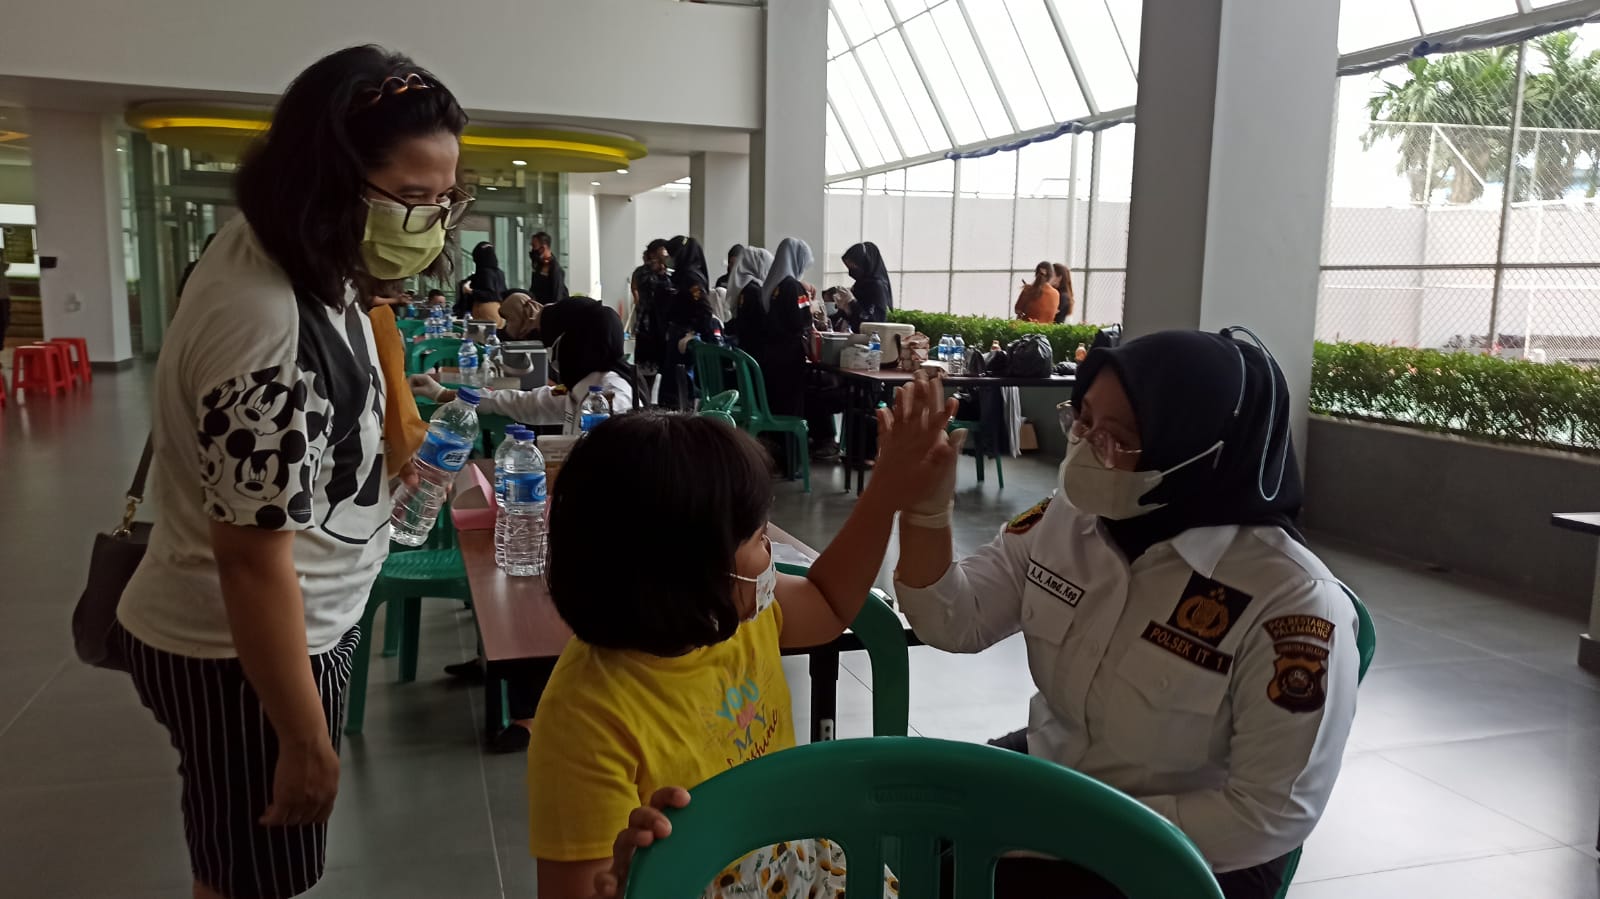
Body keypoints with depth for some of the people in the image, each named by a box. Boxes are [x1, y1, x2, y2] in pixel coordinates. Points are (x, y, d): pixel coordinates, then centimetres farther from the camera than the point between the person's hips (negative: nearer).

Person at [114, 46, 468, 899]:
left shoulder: (302, 257, -2)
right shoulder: (265, 330, -32)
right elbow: (253, 560, -27)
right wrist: (306, 741, -20)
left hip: (300, 622, 9)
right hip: (243, 653, -9)